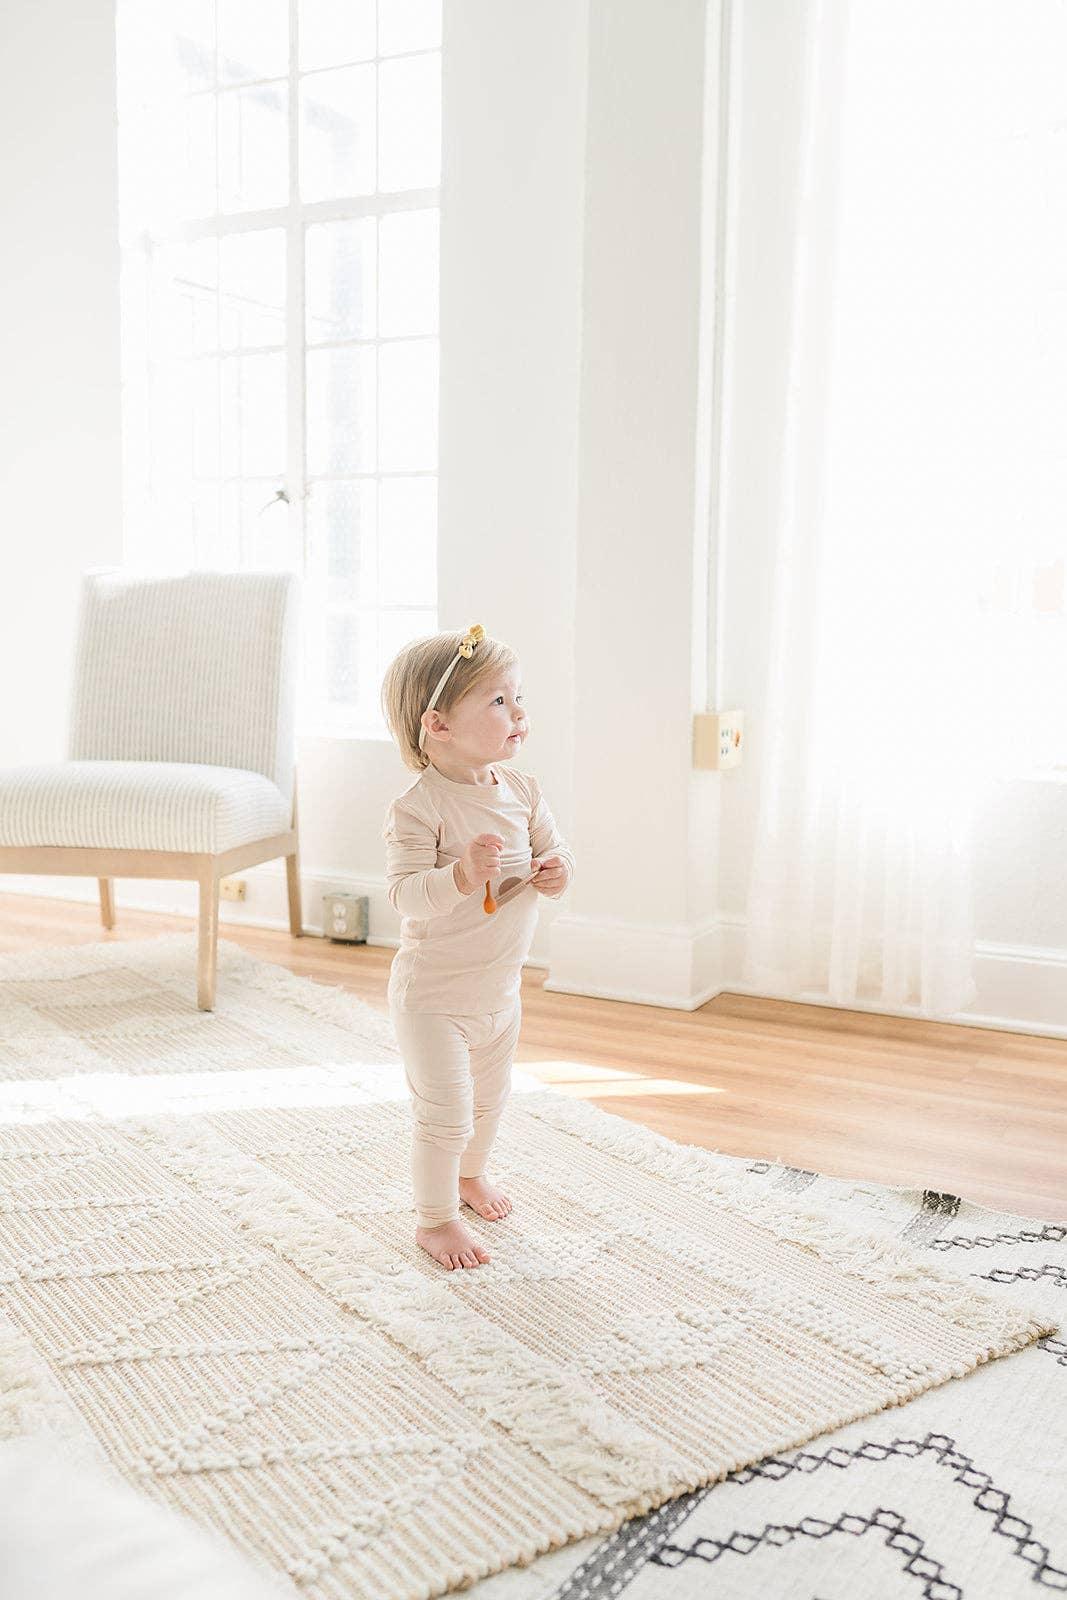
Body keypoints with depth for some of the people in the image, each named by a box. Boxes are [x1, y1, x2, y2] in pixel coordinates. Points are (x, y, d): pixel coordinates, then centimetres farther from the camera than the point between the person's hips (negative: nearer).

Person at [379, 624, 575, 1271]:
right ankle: (435, 1217, 22)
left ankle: (471, 1174, 53)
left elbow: (554, 847, 4)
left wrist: (558, 871, -18)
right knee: (446, 1112, -2)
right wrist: (462, 876, -46)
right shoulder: (419, 808, -25)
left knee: (491, 1096, 26)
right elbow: (405, 895, -30)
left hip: (502, 990, 7)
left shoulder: (522, 789, -4)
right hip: (435, 997, -7)